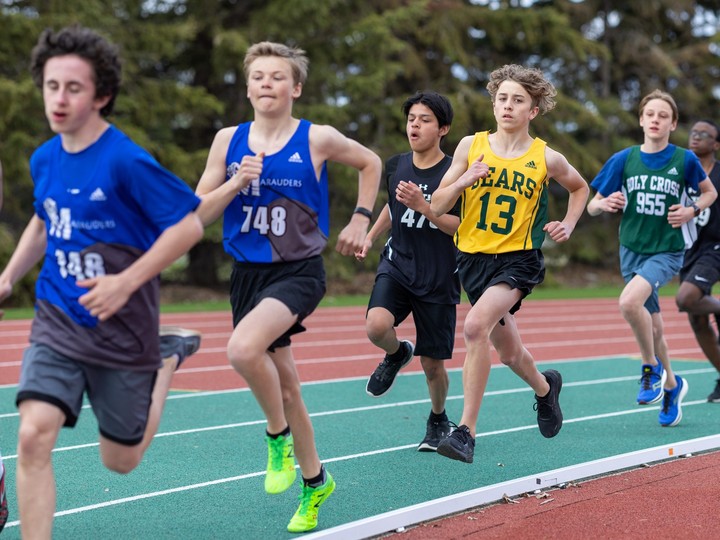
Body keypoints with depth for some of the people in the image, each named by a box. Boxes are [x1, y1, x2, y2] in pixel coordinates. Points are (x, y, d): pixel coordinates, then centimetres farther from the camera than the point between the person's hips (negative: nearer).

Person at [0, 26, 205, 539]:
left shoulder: (127, 161, -18)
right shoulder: (44, 159, 2)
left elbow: (188, 225, -17)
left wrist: (126, 283, -23)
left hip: (121, 332, -4)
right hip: (57, 323, 4)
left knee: (120, 460, 13)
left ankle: (167, 360, 37)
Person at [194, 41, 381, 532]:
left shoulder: (318, 140, -5)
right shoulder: (229, 140, 2)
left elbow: (371, 163, 13)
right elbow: (200, 213, 1)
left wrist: (360, 220, 6)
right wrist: (237, 183, -14)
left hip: (299, 271, -4)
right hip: (248, 274, 4)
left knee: (243, 348, -31)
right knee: (284, 384, 13)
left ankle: (279, 436, -5)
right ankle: (315, 481, 32)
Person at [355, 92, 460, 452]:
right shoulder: (395, 166, 4)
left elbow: (464, 227, -14)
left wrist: (423, 206, -24)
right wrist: (370, 237, 17)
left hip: (438, 278, -3)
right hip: (396, 265, 3)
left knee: (433, 363, 4)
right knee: (376, 326, -27)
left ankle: (438, 420, 34)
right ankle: (397, 354, 9)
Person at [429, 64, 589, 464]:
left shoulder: (547, 158, -3)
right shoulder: (471, 146, 0)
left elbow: (579, 187, 19)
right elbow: (436, 207, 1)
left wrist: (568, 225, 4)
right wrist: (464, 181, -17)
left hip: (518, 258, -4)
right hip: (473, 257, 4)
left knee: (476, 326, -29)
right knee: (509, 352, 17)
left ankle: (466, 431, -23)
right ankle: (545, 388, 53)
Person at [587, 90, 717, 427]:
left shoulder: (684, 159, -5)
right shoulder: (623, 159, 0)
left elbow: (710, 191, 13)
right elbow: (592, 206, 4)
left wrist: (692, 210, -7)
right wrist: (605, 204, -19)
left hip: (668, 250, -4)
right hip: (632, 250, 4)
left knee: (629, 301, -29)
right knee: (652, 327, 11)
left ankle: (651, 367, -7)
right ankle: (671, 385, 35)